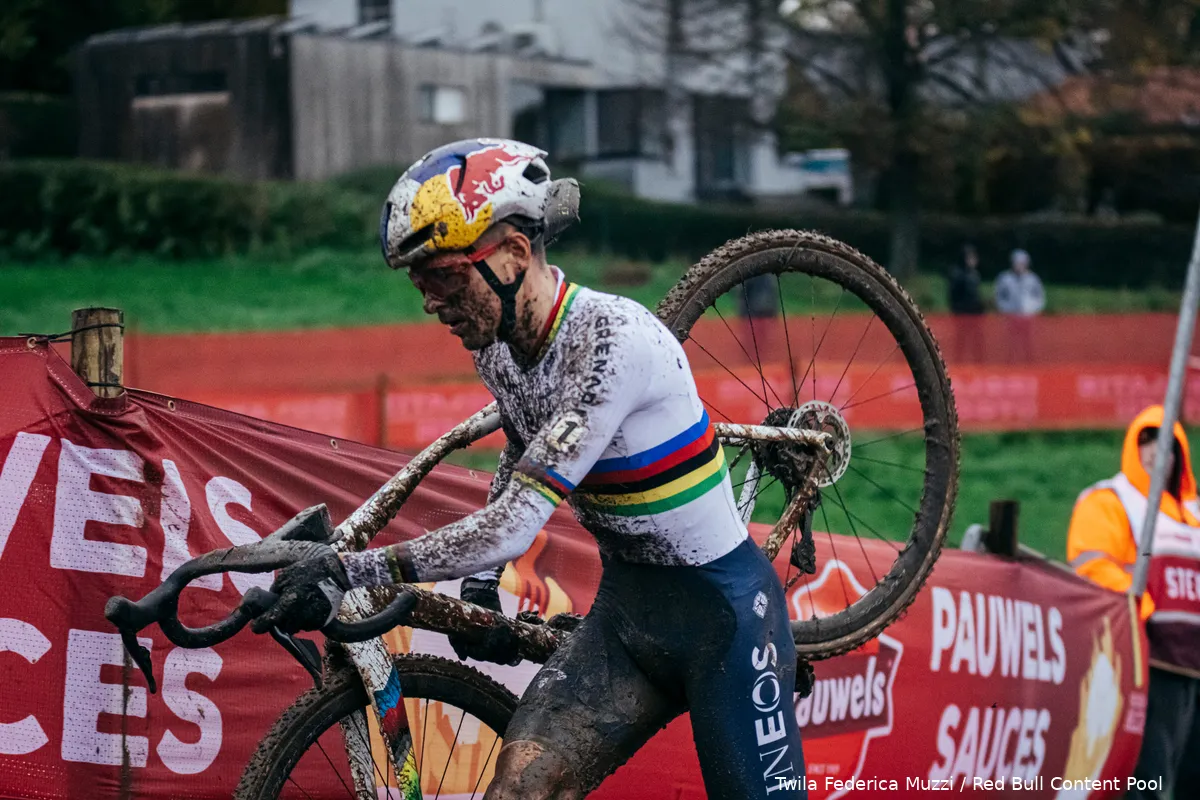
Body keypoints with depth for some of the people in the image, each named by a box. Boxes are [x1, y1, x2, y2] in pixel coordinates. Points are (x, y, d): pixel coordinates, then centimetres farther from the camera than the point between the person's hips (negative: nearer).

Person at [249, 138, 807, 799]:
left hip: (721, 610, -7)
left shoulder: (612, 340, -28)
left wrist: (347, 572, -36)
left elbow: (518, 524, -33)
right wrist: (480, 583, 9)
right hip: (624, 605, 7)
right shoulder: (495, 345, -2)